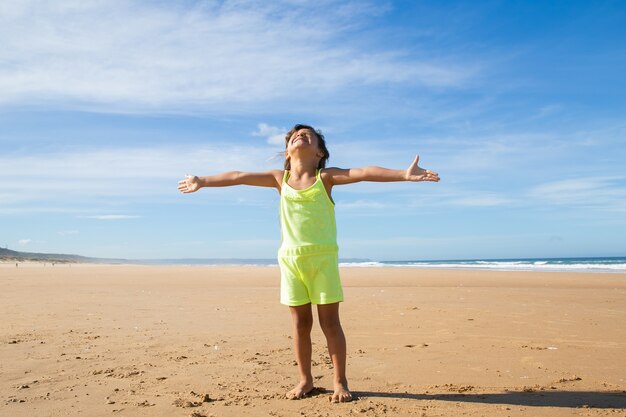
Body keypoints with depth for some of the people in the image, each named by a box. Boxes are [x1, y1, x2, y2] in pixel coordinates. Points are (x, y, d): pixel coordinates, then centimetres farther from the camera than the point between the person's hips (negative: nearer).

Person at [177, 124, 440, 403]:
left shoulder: (325, 177, -1)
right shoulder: (280, 178, 8)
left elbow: (365, 173, -13)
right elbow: (238, 177, 12)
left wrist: (404, 174, -24)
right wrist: (203, 181, 15)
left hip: (323, 257, -2)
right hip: (291, 258, 3)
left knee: (330, 322, 2)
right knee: (300, 322, 10)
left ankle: (340, 381, 14)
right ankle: (305, 379, 23)